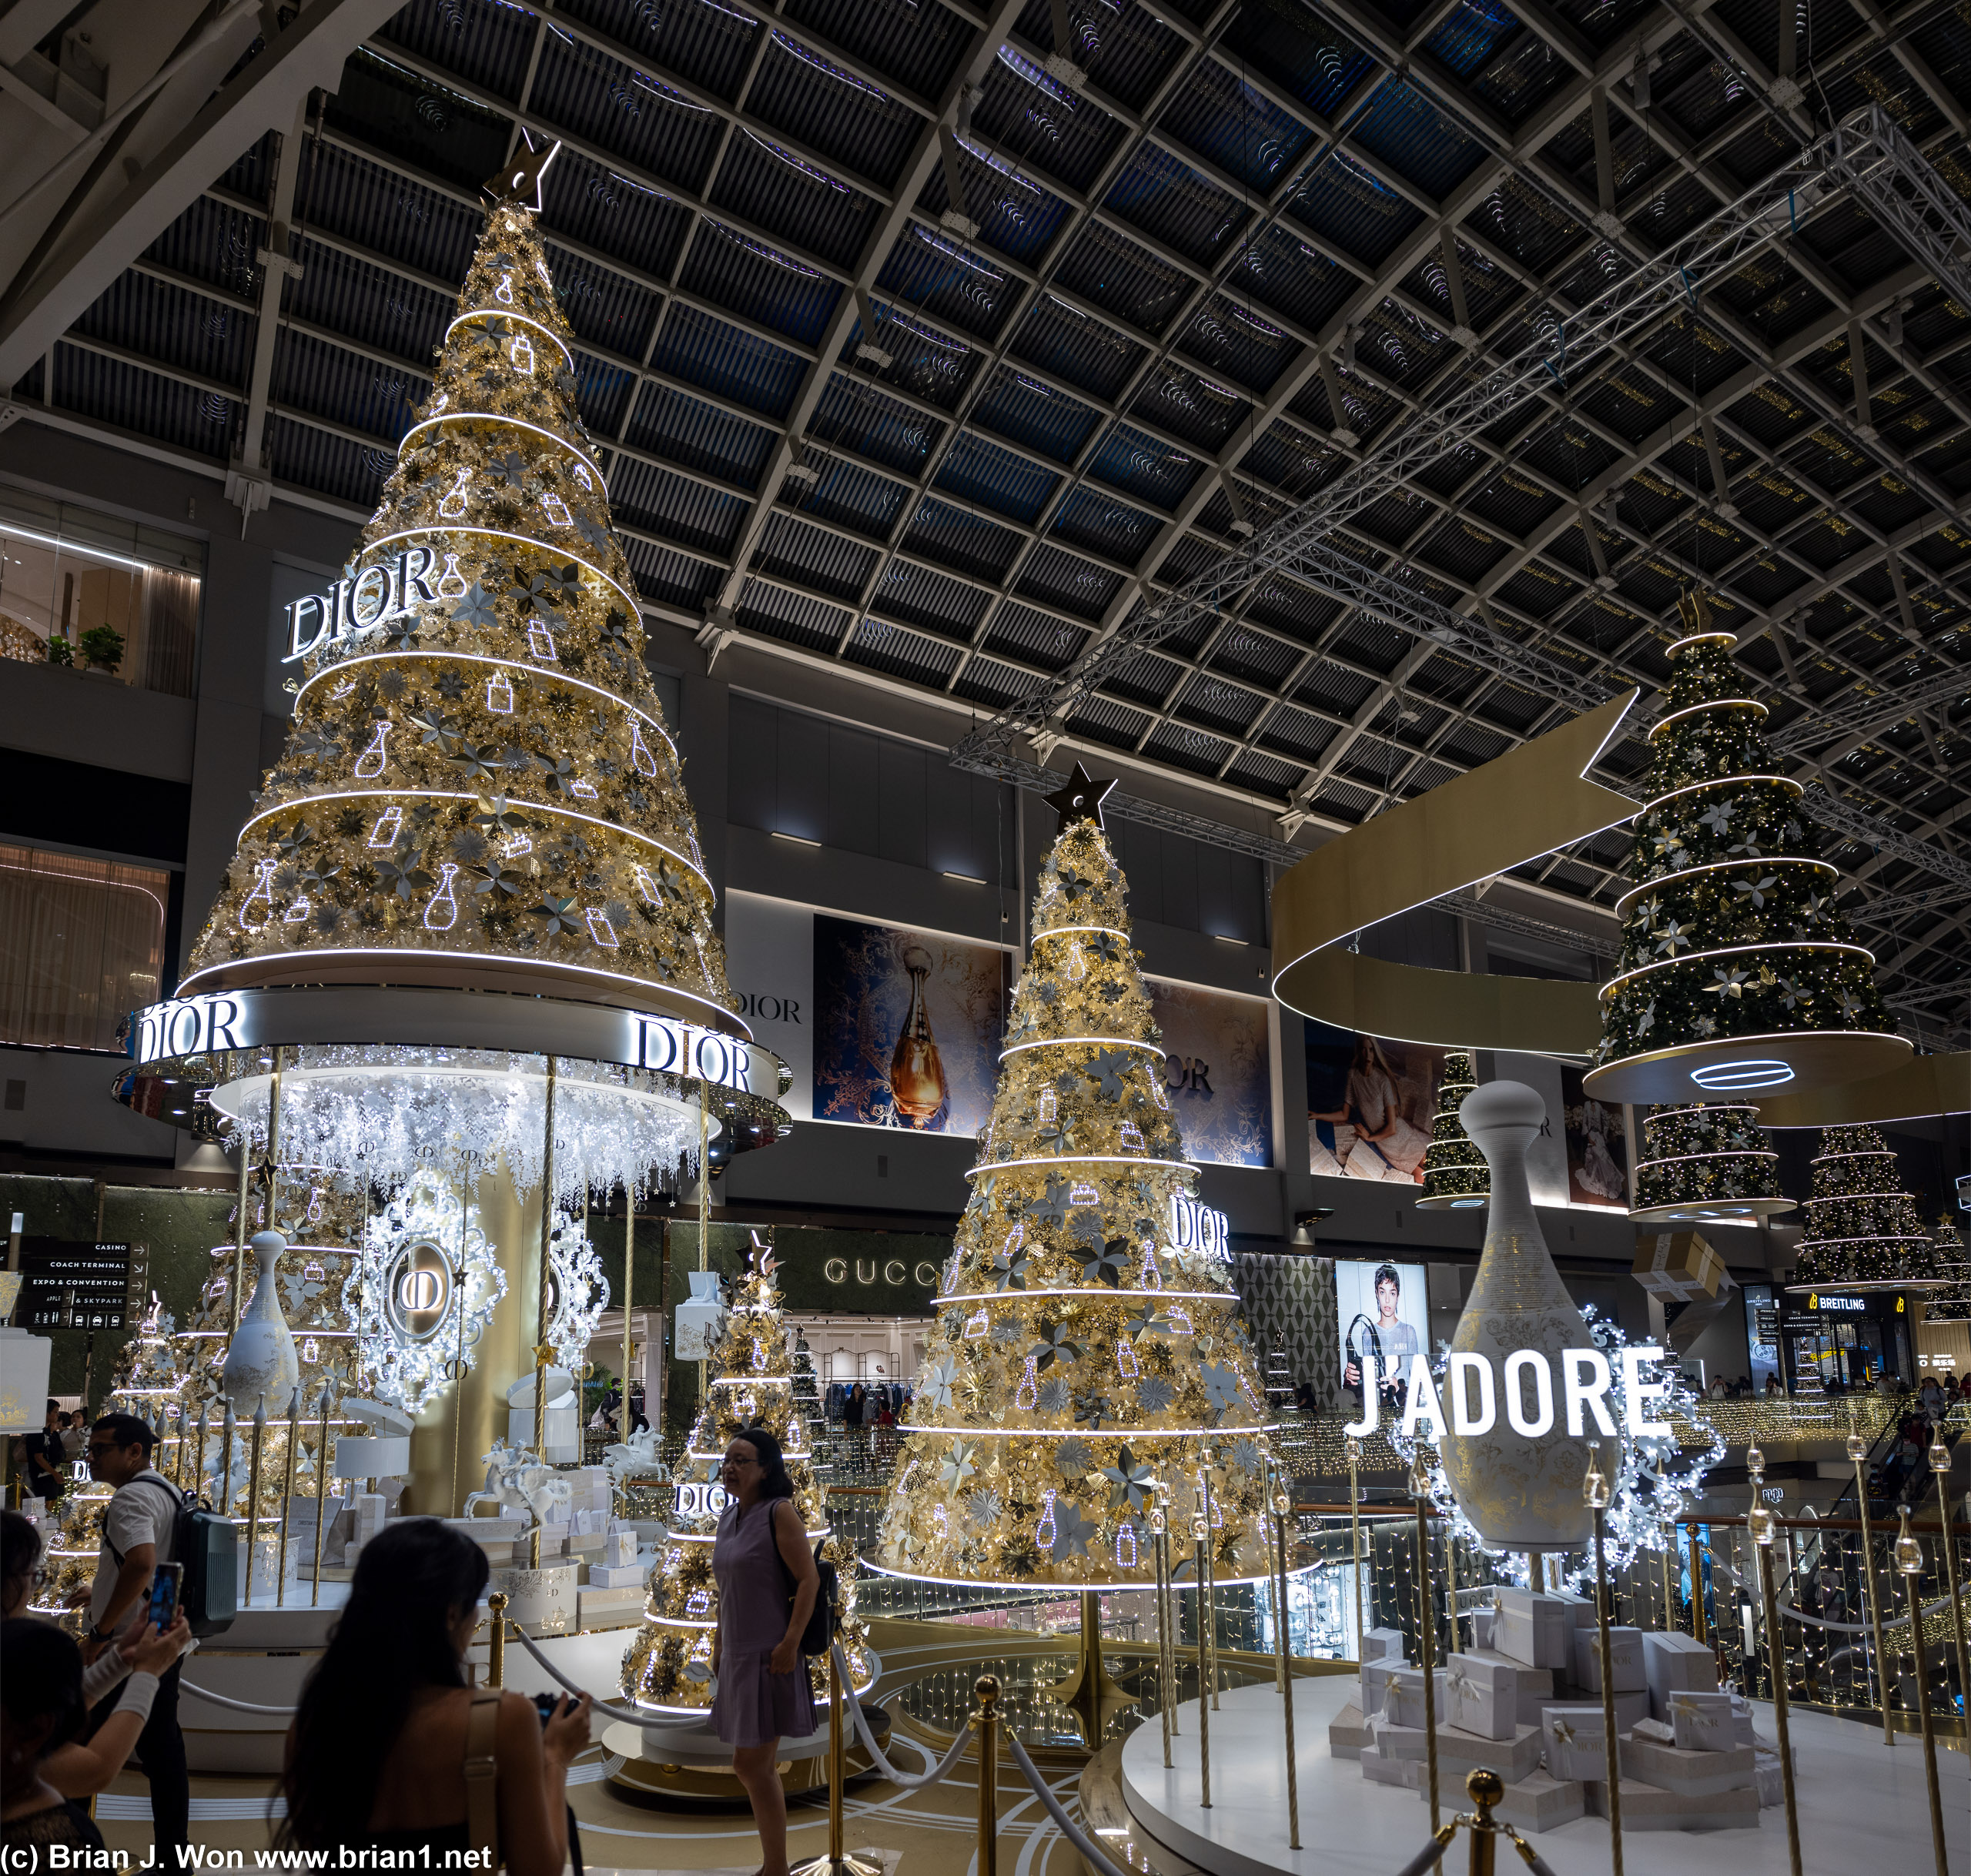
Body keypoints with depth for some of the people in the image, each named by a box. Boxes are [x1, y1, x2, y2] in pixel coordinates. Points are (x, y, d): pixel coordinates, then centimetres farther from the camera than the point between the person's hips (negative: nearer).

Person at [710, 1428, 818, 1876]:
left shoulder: (779, 1512, -13)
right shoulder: (728, 1516, 9)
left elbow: (809, 1579, -17)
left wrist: (790, 1643, -21)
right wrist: (718, 1643, 17)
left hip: (768, 1657, -8)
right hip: (737, 1655, 8)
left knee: (750, 1765, -5)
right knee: (758, 1767, 15)